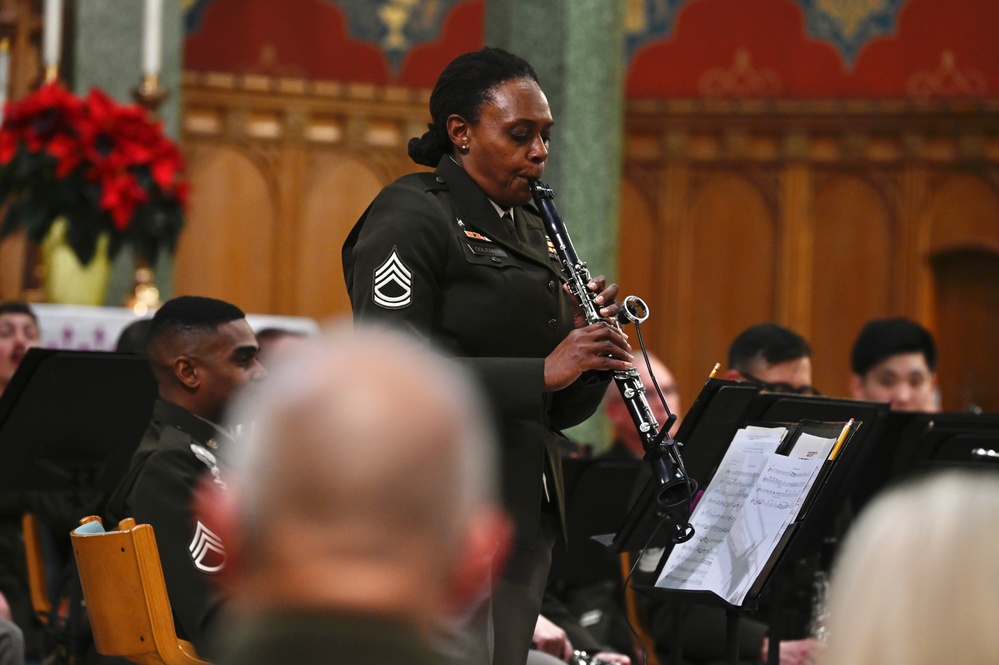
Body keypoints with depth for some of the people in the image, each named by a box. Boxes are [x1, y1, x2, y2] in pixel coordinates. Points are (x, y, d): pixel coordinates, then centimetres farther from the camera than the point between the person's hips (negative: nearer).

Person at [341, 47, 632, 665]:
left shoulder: (530, 231, 18)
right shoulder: (409, 216, -7)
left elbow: (564, 410, 18)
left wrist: (593, 344, -2)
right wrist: (542, 372, -24)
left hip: (524, 512, 8)